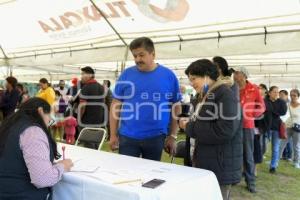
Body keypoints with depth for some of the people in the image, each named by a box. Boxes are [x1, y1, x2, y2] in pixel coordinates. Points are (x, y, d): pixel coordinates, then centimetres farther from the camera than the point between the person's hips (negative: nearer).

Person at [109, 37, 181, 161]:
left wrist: (172, 136, 1)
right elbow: (116, 105, 2)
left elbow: (176, 108, 3)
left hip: (156, 137, 0)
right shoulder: (126, 74, -1)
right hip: (127, 137, 0)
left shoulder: (168, 75, -2)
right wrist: (113, 135, 0)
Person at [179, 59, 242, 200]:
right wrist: (189, 124, -3)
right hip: (207, 163, 9)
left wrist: (190, 128, -16)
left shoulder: (225, 94, -14)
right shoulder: (208, 96, 15)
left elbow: (224, 131, -25)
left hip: (221, 166, -9)